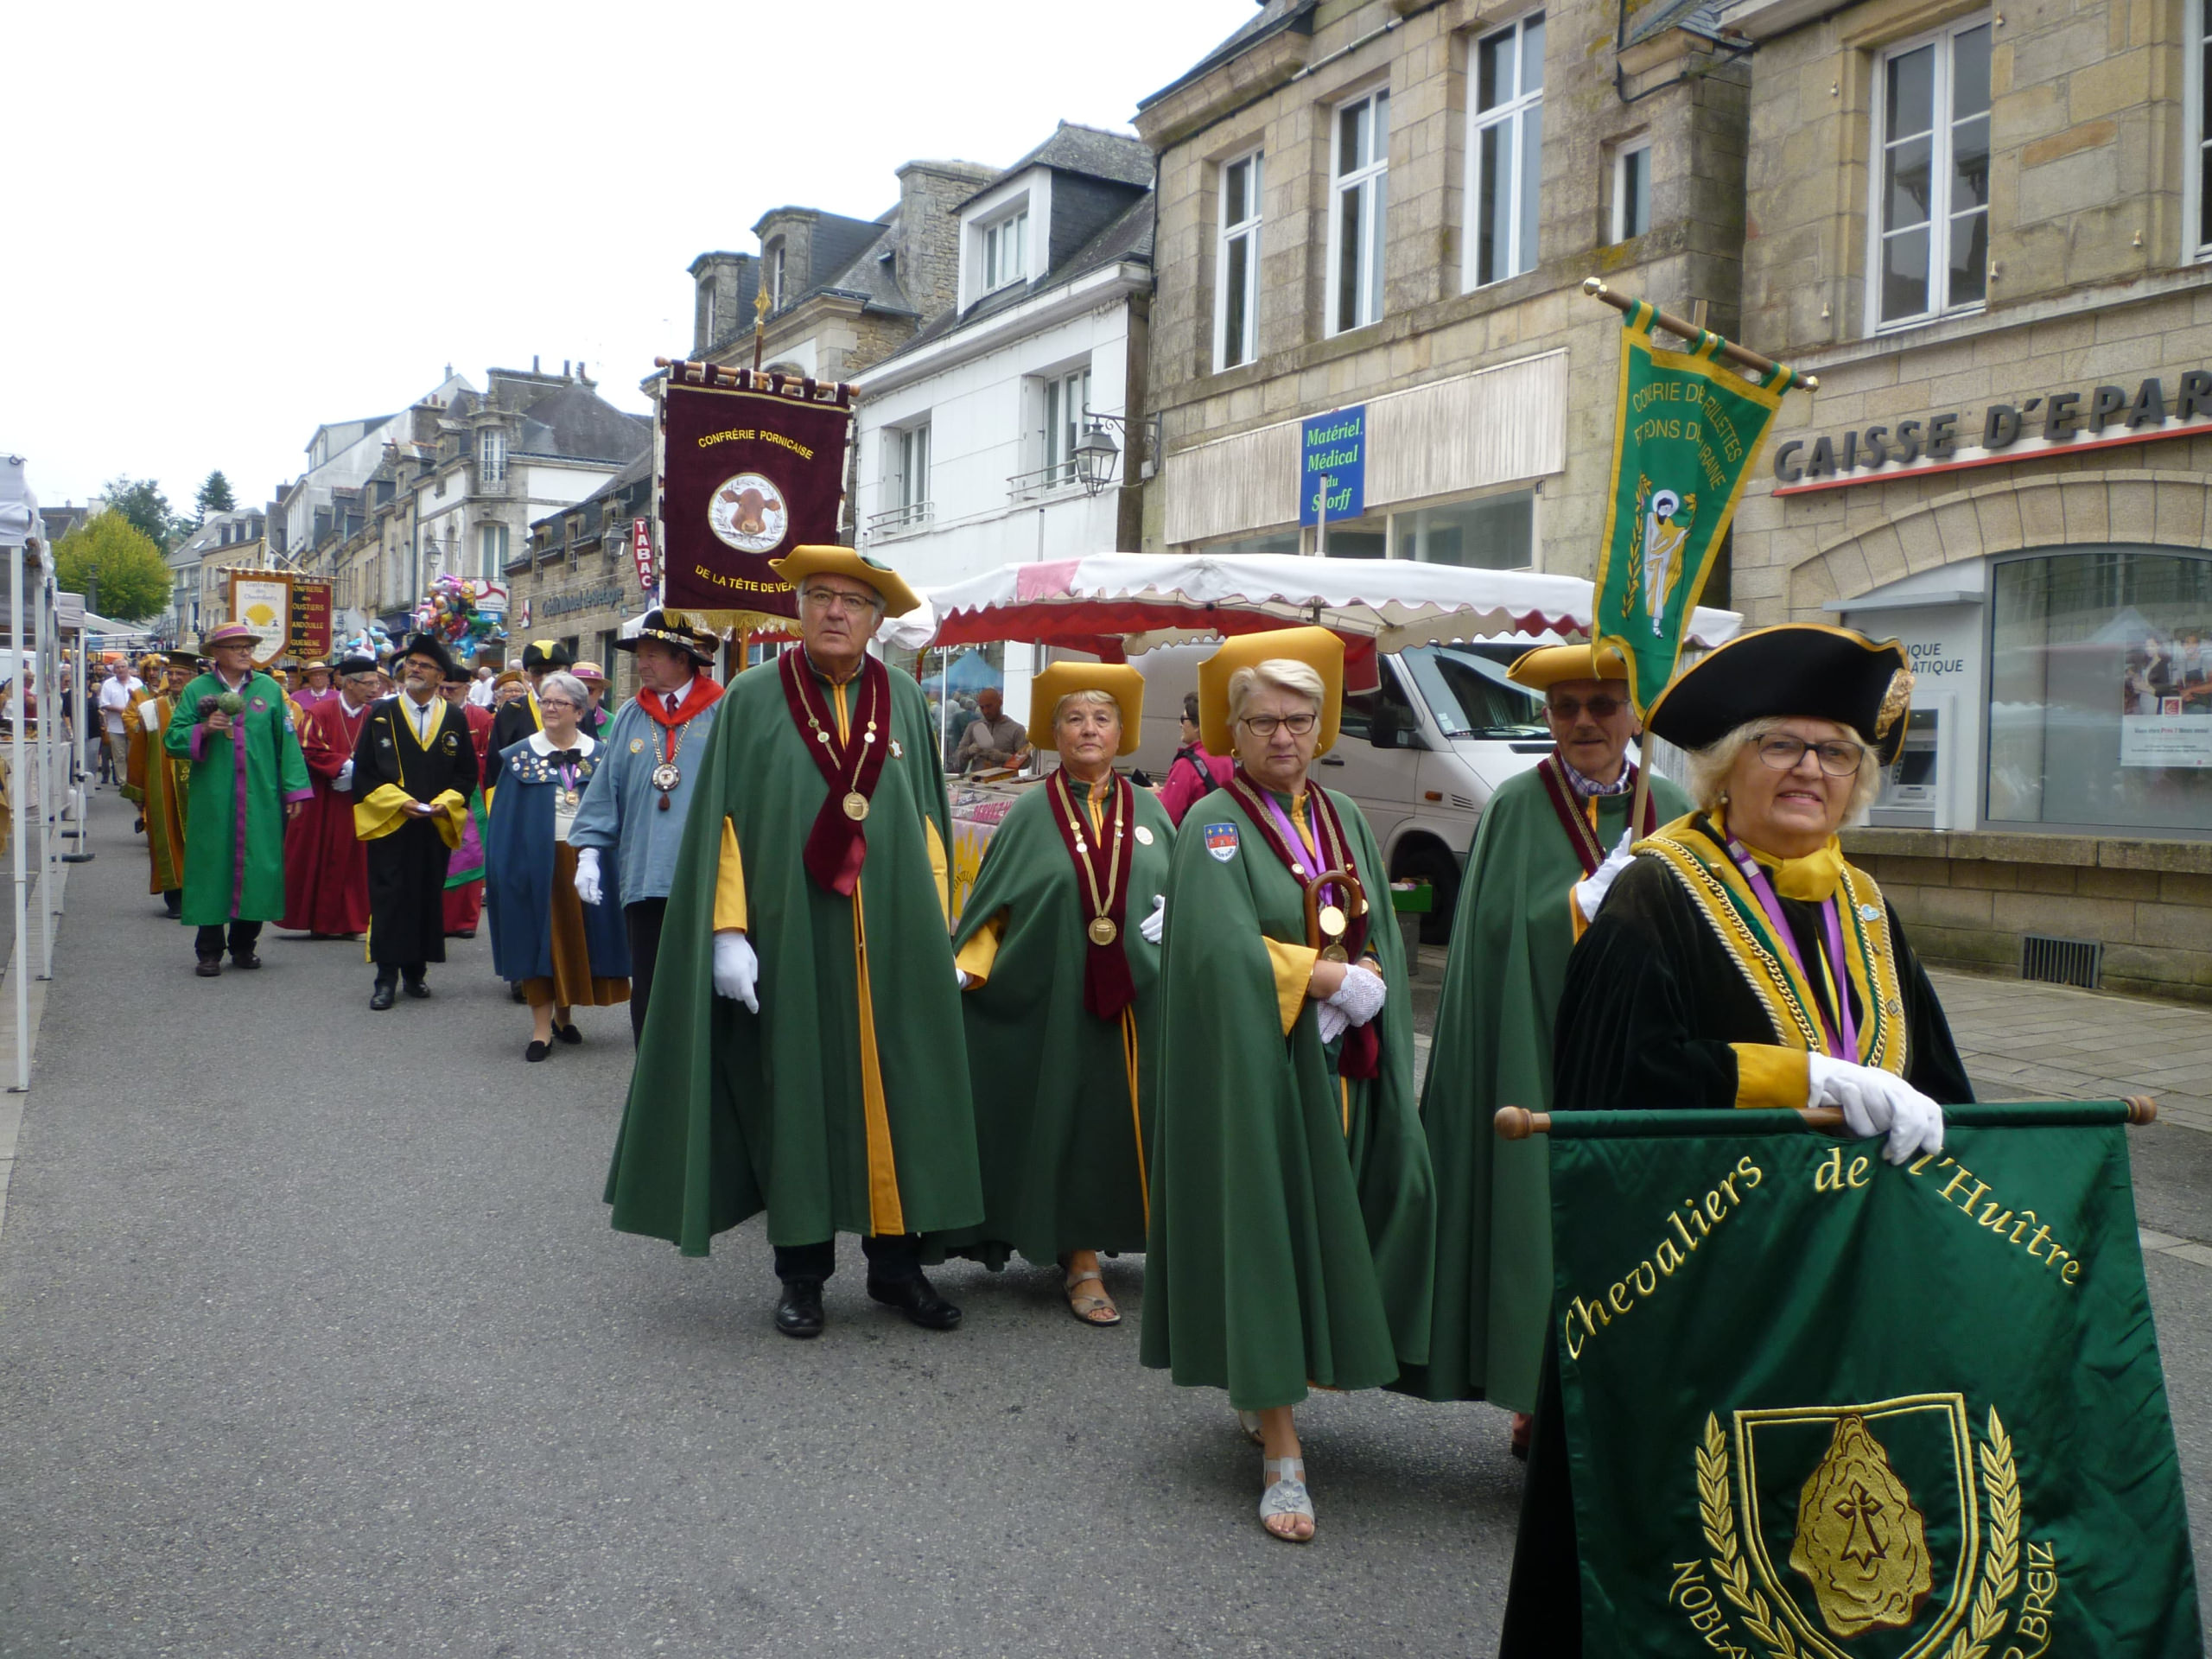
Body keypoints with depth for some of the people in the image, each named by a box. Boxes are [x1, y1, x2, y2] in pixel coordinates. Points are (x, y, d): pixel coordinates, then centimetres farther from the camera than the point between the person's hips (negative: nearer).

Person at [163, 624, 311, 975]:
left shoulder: (269, 689, 8)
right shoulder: (196, 690, 5)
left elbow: (286, 742, 7)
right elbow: (172, 739, 3)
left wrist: (294, 789, 2)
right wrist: (203, 729, -16)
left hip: (261, 800, 1)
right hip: (212, 801, -1)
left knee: (257, 867, 3)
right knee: (213, 868, 0)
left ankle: (243, 945, 18)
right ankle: (209, 951, 9)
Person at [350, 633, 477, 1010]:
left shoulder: (455, 719, 6)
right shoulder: (381, 714, 3)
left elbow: (467, 773, 7)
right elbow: (363, 771, 1)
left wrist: (444, 803, -9)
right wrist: (398, 800, -12)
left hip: (437, 826, 2)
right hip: (388, 824, -1)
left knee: (428, 899, 7)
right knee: (389, 900, -3)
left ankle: (416, 971, 18)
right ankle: (386, 977, 1)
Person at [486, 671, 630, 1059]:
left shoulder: (600, 756, 4)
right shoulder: (520, 756, 4)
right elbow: (504, 819, 3)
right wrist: (504, 868, -5)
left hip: (583, 861, 1)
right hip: (538, 863, -1)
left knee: (576, 937, 7)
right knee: (540, 939, 0)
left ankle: (564, 1015, 25)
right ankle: (542, 1027, 5)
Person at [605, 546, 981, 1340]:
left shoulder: (904, 700, 8)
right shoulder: (753, 700, 1)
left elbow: (928, 821, 11)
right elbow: (722, 823, -2)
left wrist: (938, 932, 7)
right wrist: (728, 932, -10)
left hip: (891, 945, 2)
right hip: (791, 940, -2)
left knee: (896, 1092, 6)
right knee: (796, 1091, 5)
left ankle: (895, 1258, 19)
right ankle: (803, 1270, 18)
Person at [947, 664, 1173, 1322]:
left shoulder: (1149, 811, 8)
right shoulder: (1031, 812, 1)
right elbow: (993, 902, 1)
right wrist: (969, 967, -10)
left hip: (1140, 1004, 2)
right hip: (1058, 998, -2)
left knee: (1131, 1118, 8)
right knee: (1069, 1120, 2)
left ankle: (1119, 1234, 26)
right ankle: (1082, 1261, 13)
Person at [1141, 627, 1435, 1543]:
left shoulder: (1344, 818, 12)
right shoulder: (1216, 826, -6)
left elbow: (1382, 942, 10)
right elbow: (1227, 951, -19)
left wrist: (1361, 989, -11)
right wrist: (1336, 976, -13)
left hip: (1342, 1068, 6)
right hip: (1255, 1070, -6)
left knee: (1327, 1227, 9)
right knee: (1264, 1228, -3)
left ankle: (1267, 1387, 31)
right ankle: (1281, 1450, 3)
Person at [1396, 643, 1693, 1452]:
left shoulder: (1671, 809, 10)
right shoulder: (1517, 807, -1)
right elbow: (1500, 927, -9)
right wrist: (1599, 896, -11)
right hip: (1542, 1058, -3)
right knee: (1545, 1221, -1)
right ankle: (1539, 1402, 13)